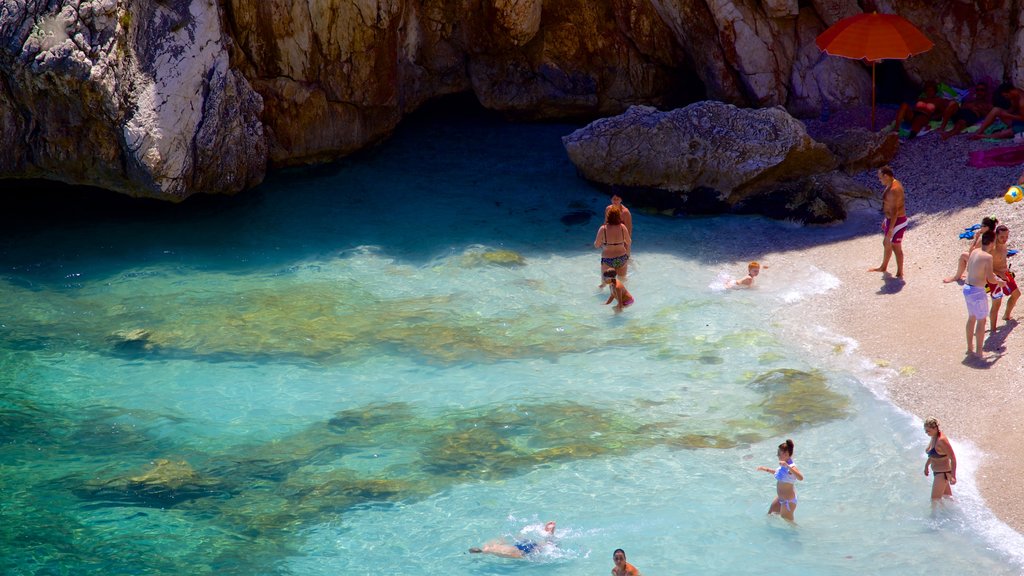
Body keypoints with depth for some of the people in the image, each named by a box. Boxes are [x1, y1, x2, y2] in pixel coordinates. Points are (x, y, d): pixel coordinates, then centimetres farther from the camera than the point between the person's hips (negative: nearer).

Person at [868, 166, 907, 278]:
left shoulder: (894, 190, -28)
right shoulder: (892, 184, 5)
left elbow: (894, 211, -28)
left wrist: (890, 230, -27)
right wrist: (886, 221, 24)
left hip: (897, 222, -10)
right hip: (890, 219, 10)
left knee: (896, 248, 3)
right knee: (886, 244, 25)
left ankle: (900, 273, 16)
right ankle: (883, 267, 43)